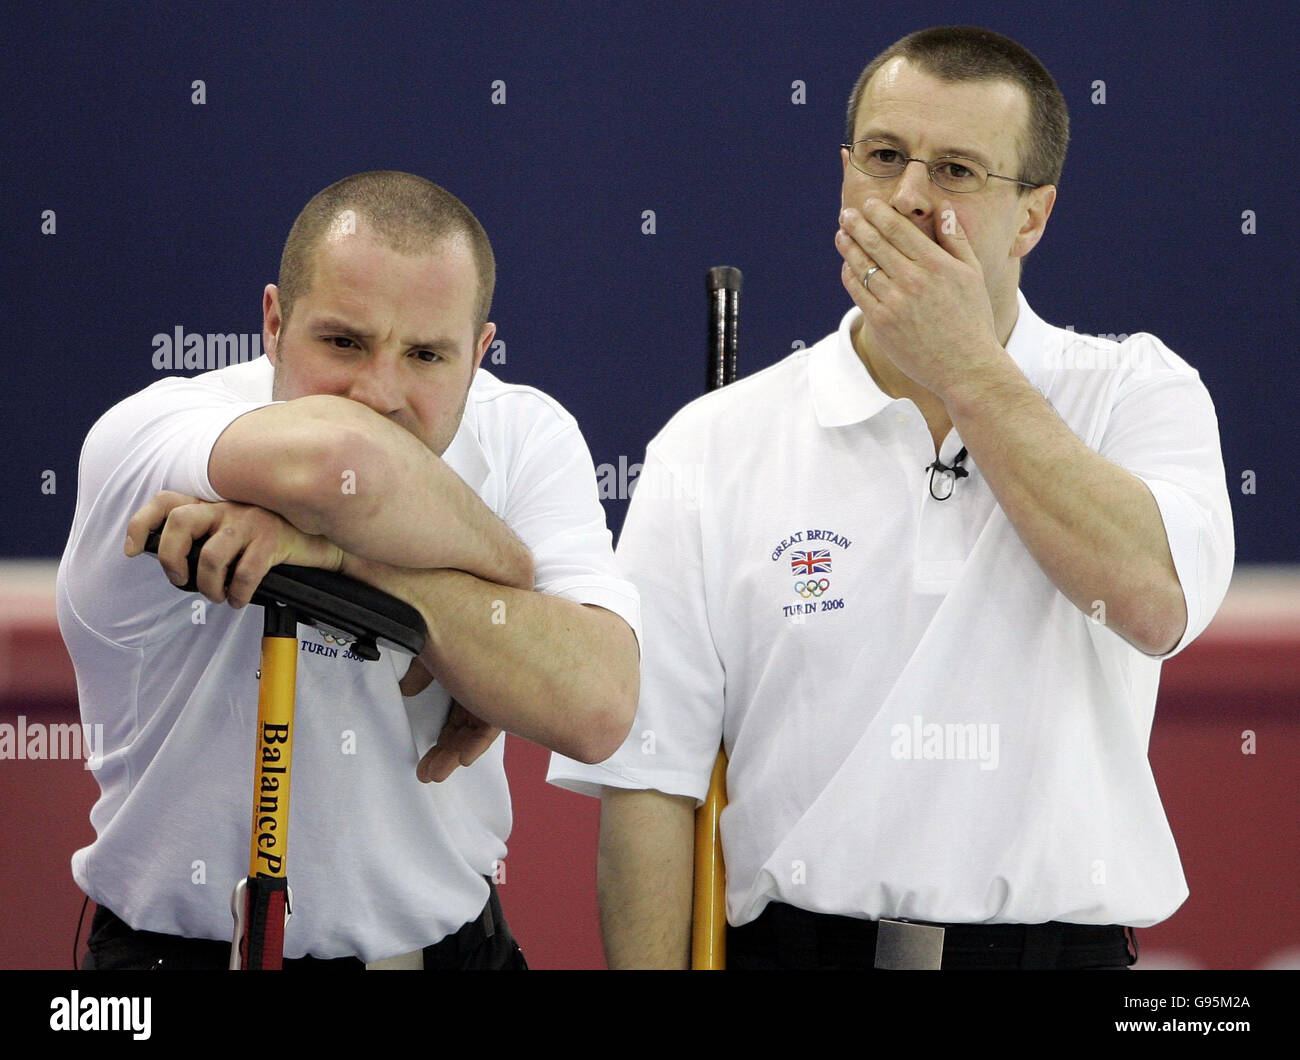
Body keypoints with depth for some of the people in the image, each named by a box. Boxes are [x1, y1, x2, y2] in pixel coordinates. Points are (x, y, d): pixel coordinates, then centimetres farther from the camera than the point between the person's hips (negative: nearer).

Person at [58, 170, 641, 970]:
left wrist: (341, 552, -27)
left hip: (448, 942, 5)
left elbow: (597, 708, -20)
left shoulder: (528, 438, -3)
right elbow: (338, 458, -38)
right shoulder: (139, 441, -15)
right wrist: (500, 557, -20)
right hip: (182, 948, -5)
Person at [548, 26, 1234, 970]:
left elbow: (1154, 601, -19)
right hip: (799, 941, 0)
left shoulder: (1141, 394, 2)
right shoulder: (712, 448, 1)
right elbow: (649, 777, -3)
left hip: (1064, 941, 0)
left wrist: (968, 367, -13)